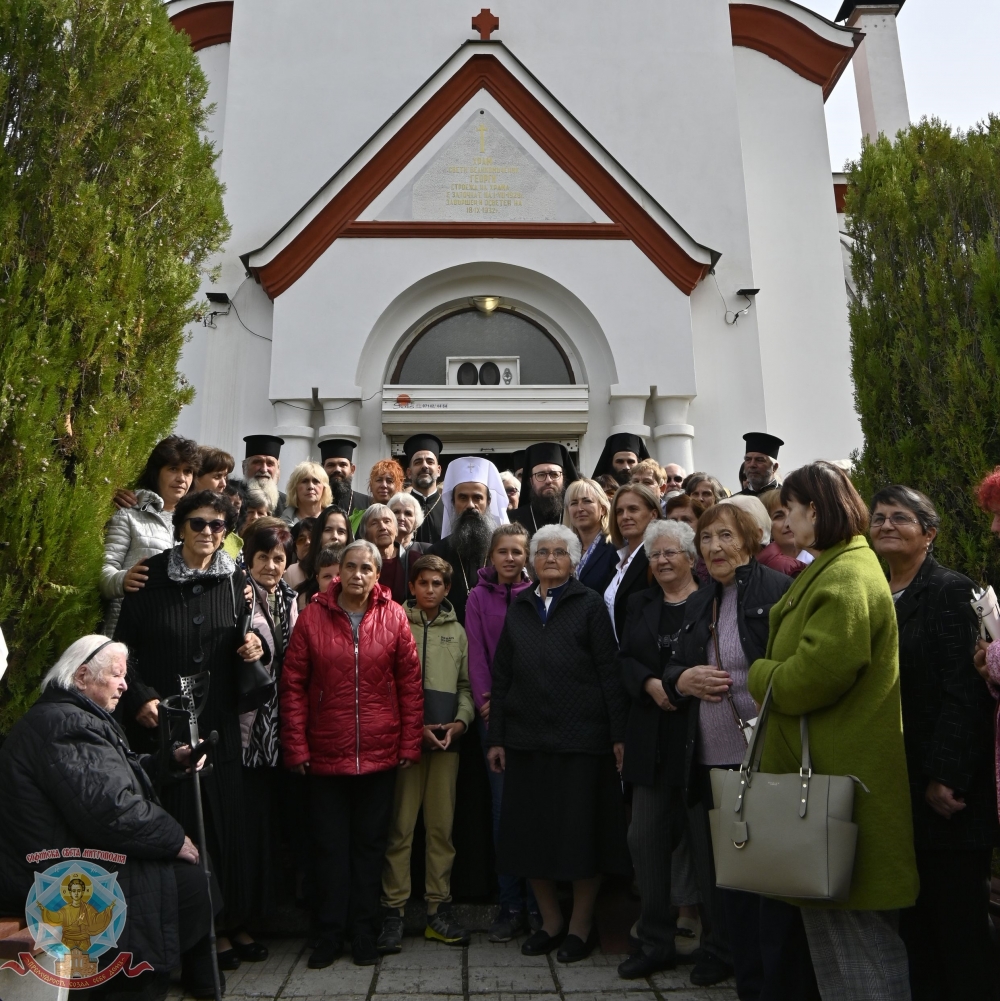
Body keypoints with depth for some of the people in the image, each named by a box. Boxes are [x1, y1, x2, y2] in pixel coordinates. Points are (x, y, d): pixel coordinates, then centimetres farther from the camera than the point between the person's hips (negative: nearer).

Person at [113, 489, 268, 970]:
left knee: (225, 817, 6)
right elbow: (123, 645, 0)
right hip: (162, 719, -2)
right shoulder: (151, 576, -2)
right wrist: (139, 696, -11)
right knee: (178, 821, 1)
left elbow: (248, 643, 14)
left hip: (219, 719, 2)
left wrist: (255, 646, -8)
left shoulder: (235, 580, 6)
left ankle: (230, 920, 21)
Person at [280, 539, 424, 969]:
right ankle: (330, 934, 29)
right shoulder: (313, 615, -4)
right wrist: (296, 747, -5)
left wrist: (410, 744, -2)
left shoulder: (393, 617, -3)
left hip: (380, 755, 0)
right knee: (329, 846, 12)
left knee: (370, 845, 14)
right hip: (325, 754, 0)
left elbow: (410, 683, 0)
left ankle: (365, 933, 30)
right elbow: (293, 684, -2)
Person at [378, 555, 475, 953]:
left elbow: (465, 685, 13)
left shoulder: (457, 632, 11)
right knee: (400, 826, 1)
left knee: (442, 826, 9)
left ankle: (439, 908, 20)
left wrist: (459, 721, -4)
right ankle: (394, 910, 13)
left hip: (447, 740, 3)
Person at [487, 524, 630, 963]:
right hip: (526, 738, 4)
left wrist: (619, 733, -9)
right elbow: (501, 676, 9)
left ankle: (581, 924, 26)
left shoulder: (589, 604, 0)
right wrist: (496, 737, 6)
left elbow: (610, 672, -4)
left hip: (581, 737, -3)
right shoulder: (518, 608, 10)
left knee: (581, 832, 6)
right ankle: (550, 920, 29)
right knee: (530, 831, 10)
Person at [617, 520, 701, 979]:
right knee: (646, 835, 4)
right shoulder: (640, 603, 13)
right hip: (652, 737, 4)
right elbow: (624, 659, 9)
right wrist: (650, 684, -8)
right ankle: (656, 941, 19)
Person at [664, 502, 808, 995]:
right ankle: (747, 979, 35)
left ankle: (783, 983, 22)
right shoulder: (697, 605, 14)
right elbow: (671, 672, 18)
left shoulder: (780, 591, -6)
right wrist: (682, 680, -3)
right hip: (710, 763, 7)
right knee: (722, 877, 16)